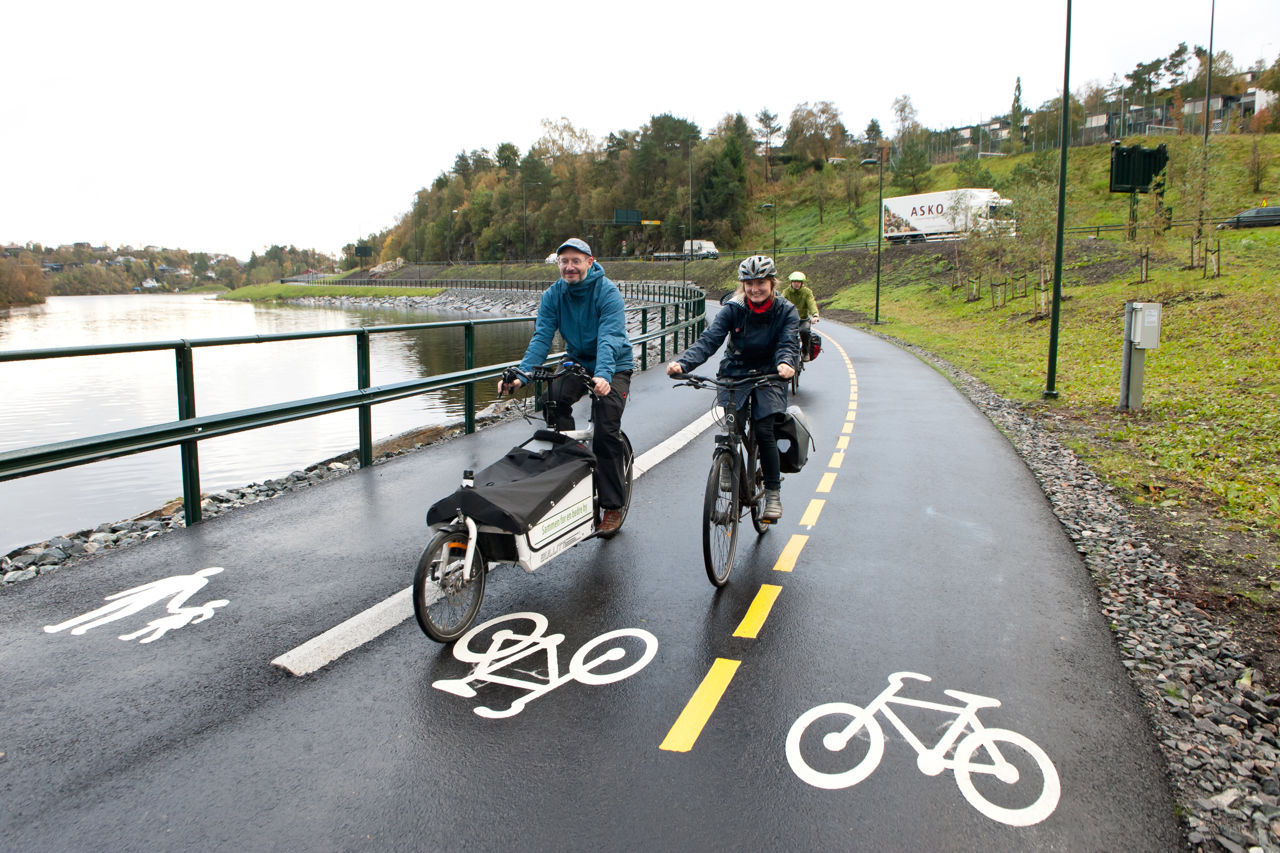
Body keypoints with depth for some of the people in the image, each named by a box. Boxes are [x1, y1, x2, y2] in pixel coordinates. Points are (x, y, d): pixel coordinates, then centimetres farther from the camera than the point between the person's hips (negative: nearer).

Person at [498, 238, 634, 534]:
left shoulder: (608, 292, -19)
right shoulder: (553, 295, -5)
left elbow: (609, 339, -32)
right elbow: (541, 337, -14)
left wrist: (603, 376, -49)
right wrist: (521, 375, -29)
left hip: (613, 367, -4)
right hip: (577, 362, 4)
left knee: (606, 431, -15)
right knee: (552, 399, -27)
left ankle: (612, 507, -2)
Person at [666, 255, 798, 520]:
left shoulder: (786, 312, -8)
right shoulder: (733, 309, -9)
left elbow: (788, 343, -22)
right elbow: (709, 339, -21)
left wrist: (786, 363, -47)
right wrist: (683, 363, -39)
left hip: (769, 376, -1)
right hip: (735, 373, 1)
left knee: (764, 430, -16)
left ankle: (773, 492, 0)